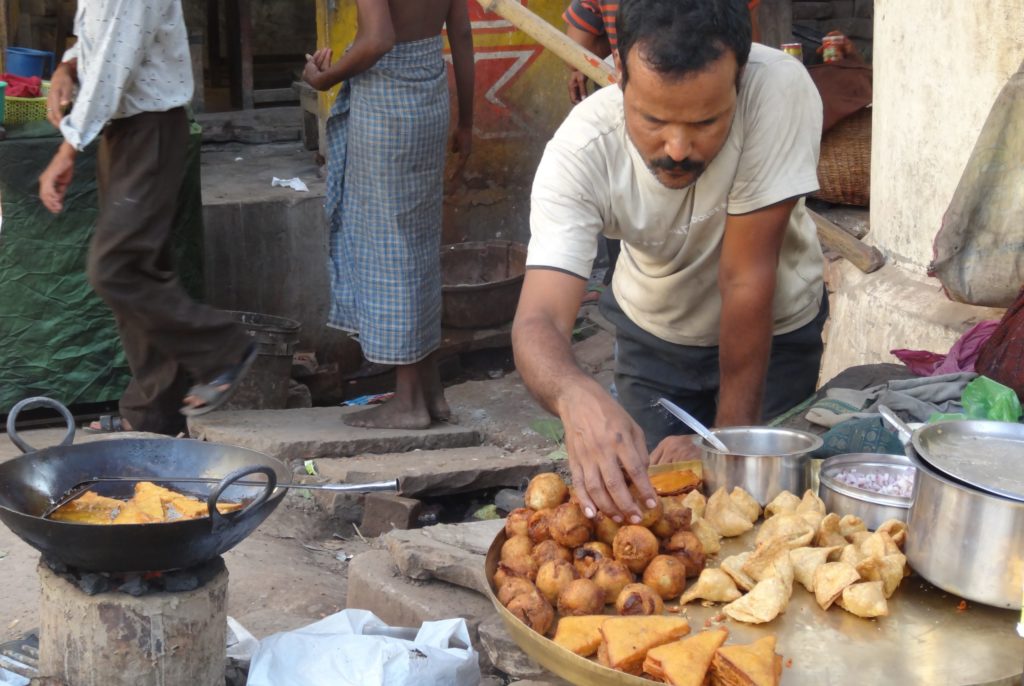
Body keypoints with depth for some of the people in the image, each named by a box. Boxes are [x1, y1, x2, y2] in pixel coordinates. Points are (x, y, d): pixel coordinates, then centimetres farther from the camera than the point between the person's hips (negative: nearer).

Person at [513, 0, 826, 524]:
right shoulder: (579, 151, -32)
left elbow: (746, 282, -32)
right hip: (653, 329, 1)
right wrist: (576, 396, -63)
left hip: (774, 328, -1)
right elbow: (538, 320, -40)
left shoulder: (779, 89, -36)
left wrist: (729, 437, -28)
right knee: (637, 497, 2)